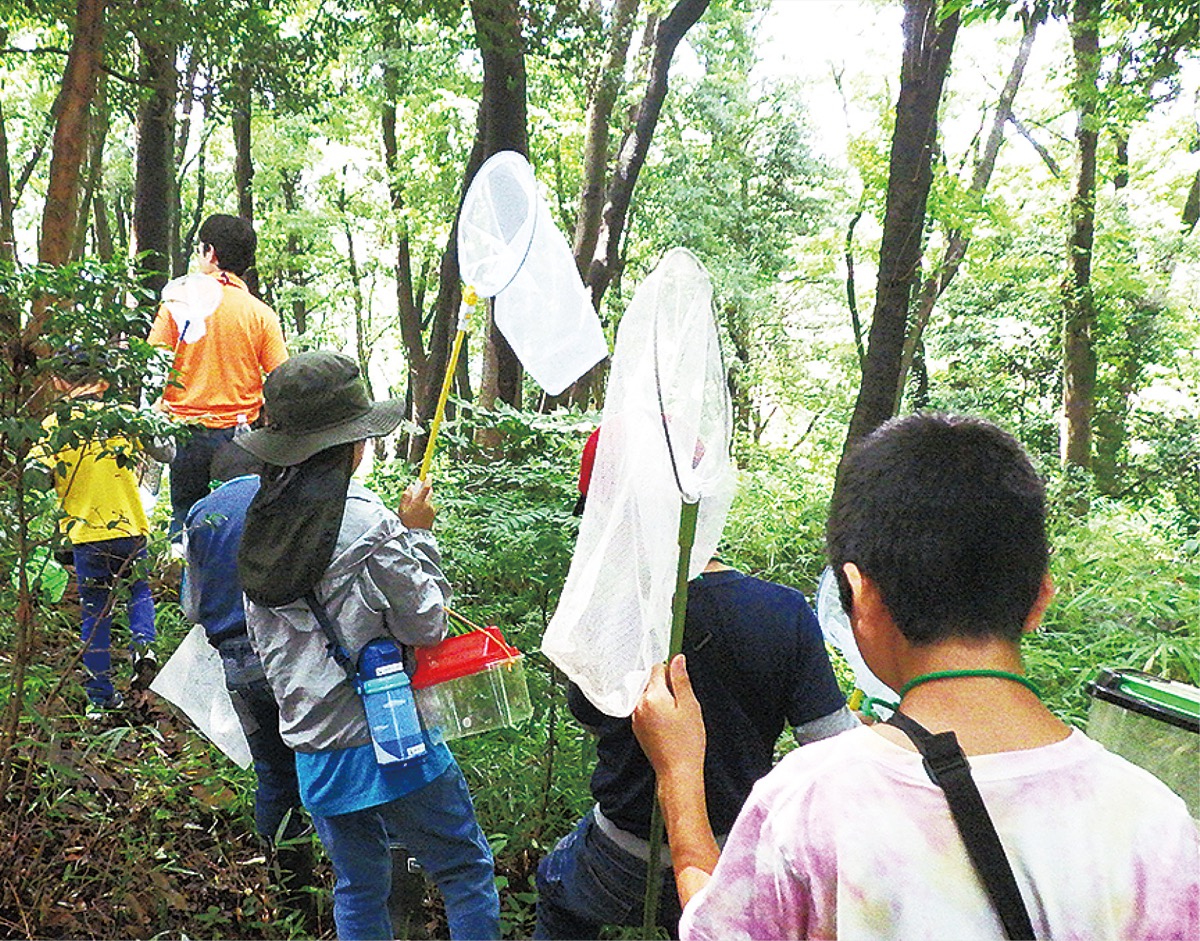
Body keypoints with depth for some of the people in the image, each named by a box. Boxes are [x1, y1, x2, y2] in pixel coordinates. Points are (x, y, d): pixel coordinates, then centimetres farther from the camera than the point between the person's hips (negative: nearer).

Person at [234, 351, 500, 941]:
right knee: (467, 872, 9)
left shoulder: (260, 524, 4)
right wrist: (418, 534, -4)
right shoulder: (365, 522, -18)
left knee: (358, 890, 20)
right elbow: (425, 626, -10)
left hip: (314, 752, 7)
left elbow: (266, 645, 12)